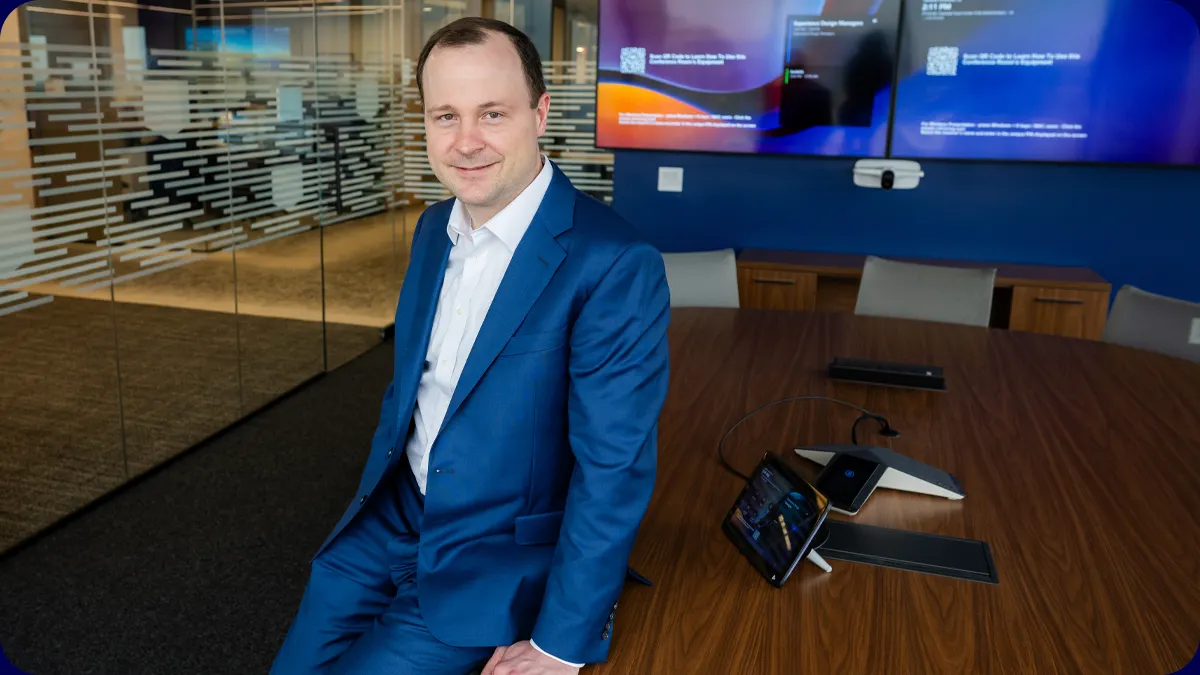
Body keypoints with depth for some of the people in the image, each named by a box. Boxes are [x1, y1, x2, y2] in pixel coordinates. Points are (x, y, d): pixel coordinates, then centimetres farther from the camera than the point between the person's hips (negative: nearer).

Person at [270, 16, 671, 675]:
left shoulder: (615, 265, -23)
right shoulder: (434, 228, 3)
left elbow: (615, 469, -22)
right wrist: (367, 512, 14)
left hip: (506, 558, -6)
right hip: (396, 519, 6)